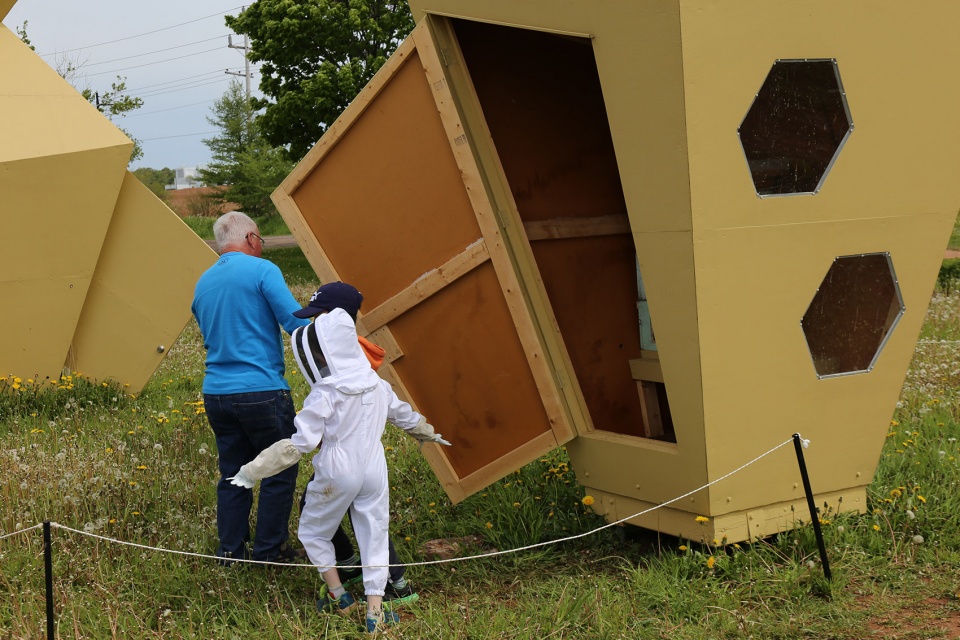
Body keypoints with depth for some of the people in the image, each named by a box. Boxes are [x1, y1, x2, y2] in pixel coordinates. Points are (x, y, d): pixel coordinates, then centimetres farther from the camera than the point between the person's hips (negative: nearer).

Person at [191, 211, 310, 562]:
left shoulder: (203, 283, 15)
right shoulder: (261, 270, -7)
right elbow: (297, 322, -14)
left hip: (215, 393, 7)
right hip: (262, 392, -7)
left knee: (232, 473, 15)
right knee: (279, 474, 7)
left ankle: (230, 551, 19)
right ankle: (269, 551, 12)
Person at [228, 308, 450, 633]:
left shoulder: (324, 395, -17)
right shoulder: (376, 383, 3)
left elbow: (298, 444, -19)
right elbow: (403, 414, 19)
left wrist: (252, 471, -16)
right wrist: (428, 433, 39)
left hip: (337, 474, -5)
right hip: (374, 469, 5)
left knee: (312, 532, 18)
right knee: (374, 537, 12)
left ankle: (338, 596, 21)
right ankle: (375, 611, 10)